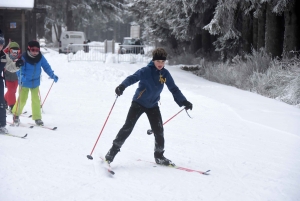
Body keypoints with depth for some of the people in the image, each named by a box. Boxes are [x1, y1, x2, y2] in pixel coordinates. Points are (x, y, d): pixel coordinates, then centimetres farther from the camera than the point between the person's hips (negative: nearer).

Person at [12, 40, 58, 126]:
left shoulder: (40, 58, -11)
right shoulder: (23, 58, -23)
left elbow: (46, 67, -2)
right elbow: (19, 69, -25)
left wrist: (52, 75, -11)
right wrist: (21, 77, -41)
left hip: (35, 82, 3)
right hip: (25, 83, -3)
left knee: (36, 100, 5)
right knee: (22, 99, 6)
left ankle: (37, 118, 15)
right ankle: (16, 114, 29)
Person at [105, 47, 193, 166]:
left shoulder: (165, 74, -3)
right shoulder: (146, 71, -18)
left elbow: (174, 89, 4)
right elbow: (132, 78, -31)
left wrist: (184, 102, -4)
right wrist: (122, 86, -51)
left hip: (153, 106, 4)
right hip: (138, 103, -4)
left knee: (159, 130, 1)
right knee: (127, 128, -8)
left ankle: (159, 156, 18)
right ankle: (113, 151, 3)